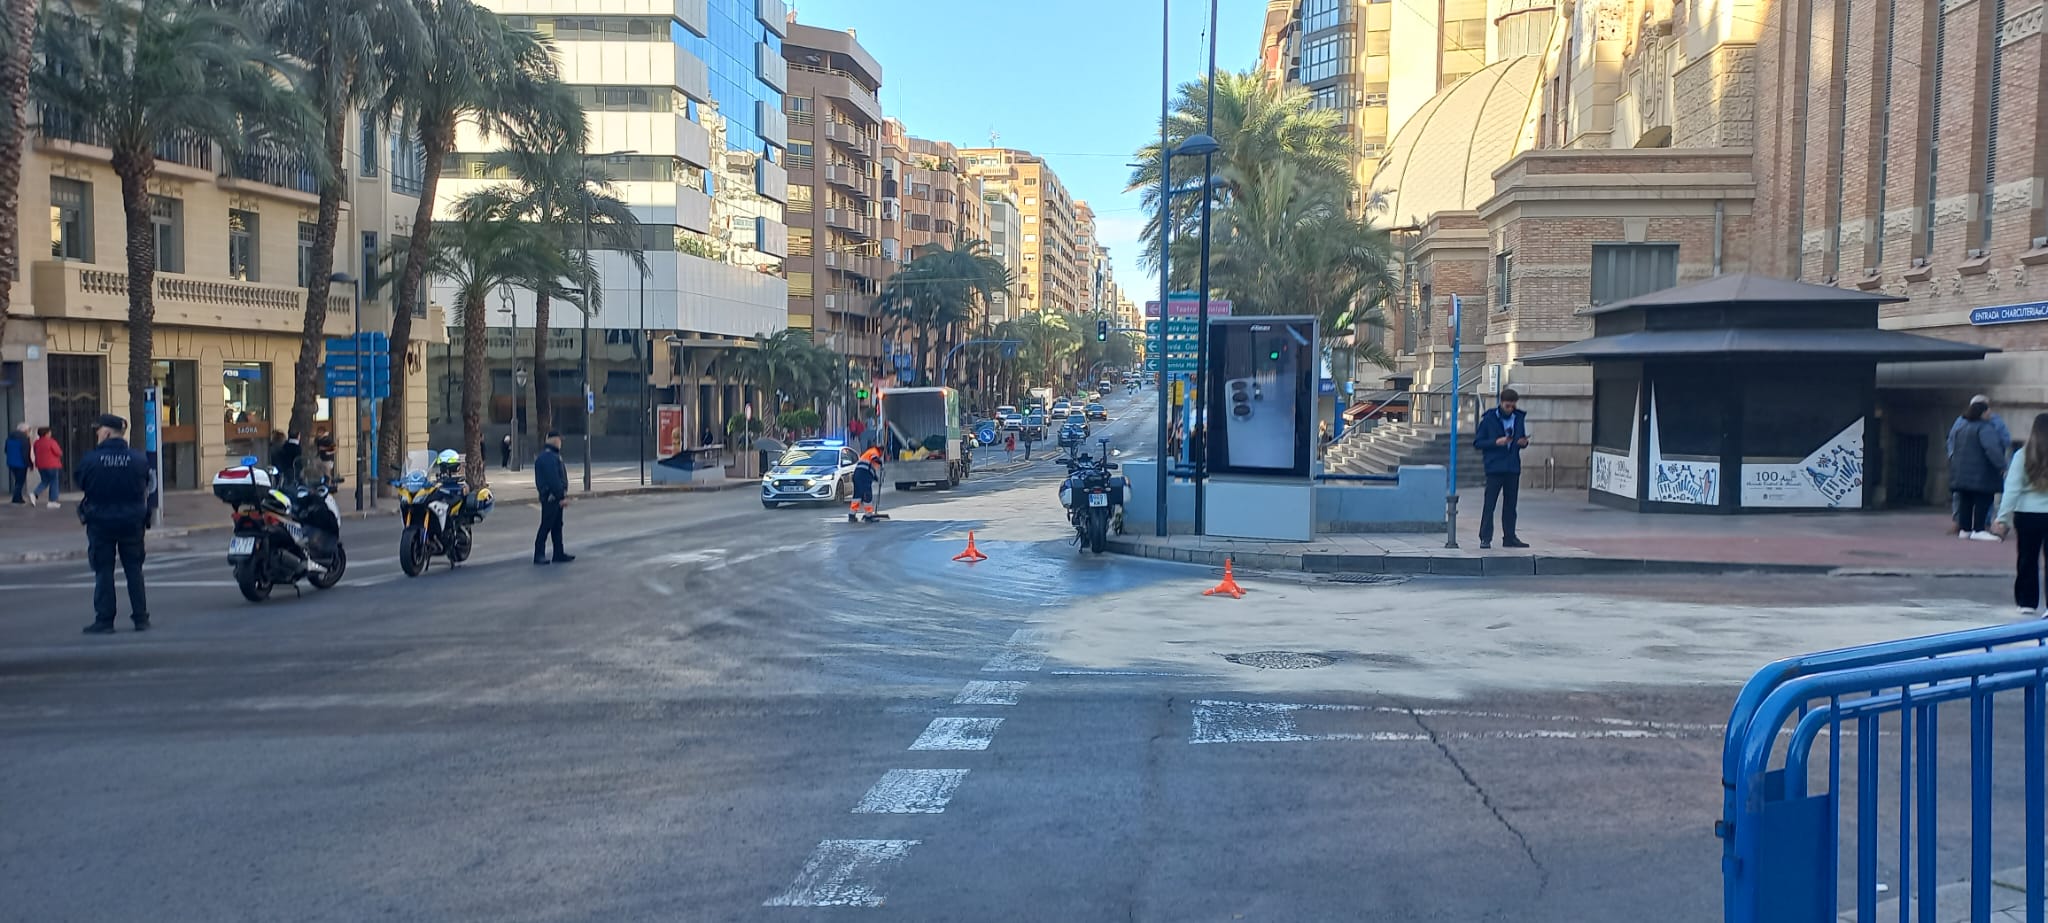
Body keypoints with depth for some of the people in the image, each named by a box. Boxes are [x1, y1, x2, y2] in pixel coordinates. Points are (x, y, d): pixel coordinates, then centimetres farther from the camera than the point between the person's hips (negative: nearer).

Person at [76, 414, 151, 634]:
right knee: (134, 569, 11)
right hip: (132, 521, 2)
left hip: (100, 521, -2)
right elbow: (145, 490, 4)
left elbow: (82, 486, -1)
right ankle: (141, 618, 12)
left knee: (103, 571, 6)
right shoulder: (139, 459, -5)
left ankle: (104, 620, 6)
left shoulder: (90, 459, -12)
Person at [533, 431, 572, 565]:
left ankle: (559, 554, 18)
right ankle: (539, 555, -1)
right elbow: (553, 480, -23)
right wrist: (561, 496, -21)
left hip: (555, 497, 10)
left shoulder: (553, 455, 17)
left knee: (557, 526, 13)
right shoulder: (549, 457, -17)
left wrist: (563, 494, 16)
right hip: (551, 497, -10)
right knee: (546, 526, -5)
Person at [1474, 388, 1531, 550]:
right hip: (1495, 468, -4)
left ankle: (1509, 537, 17)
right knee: (1489, 503, -5)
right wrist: (1496, 442, -18)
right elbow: (1477, 443, -4)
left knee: (1510, 504, 9)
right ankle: (1485, 538, -2)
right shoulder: (1489, 419, -4)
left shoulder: (1519, 418, 9)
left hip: (1513, 468, 5)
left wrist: (1524, 442, -3)